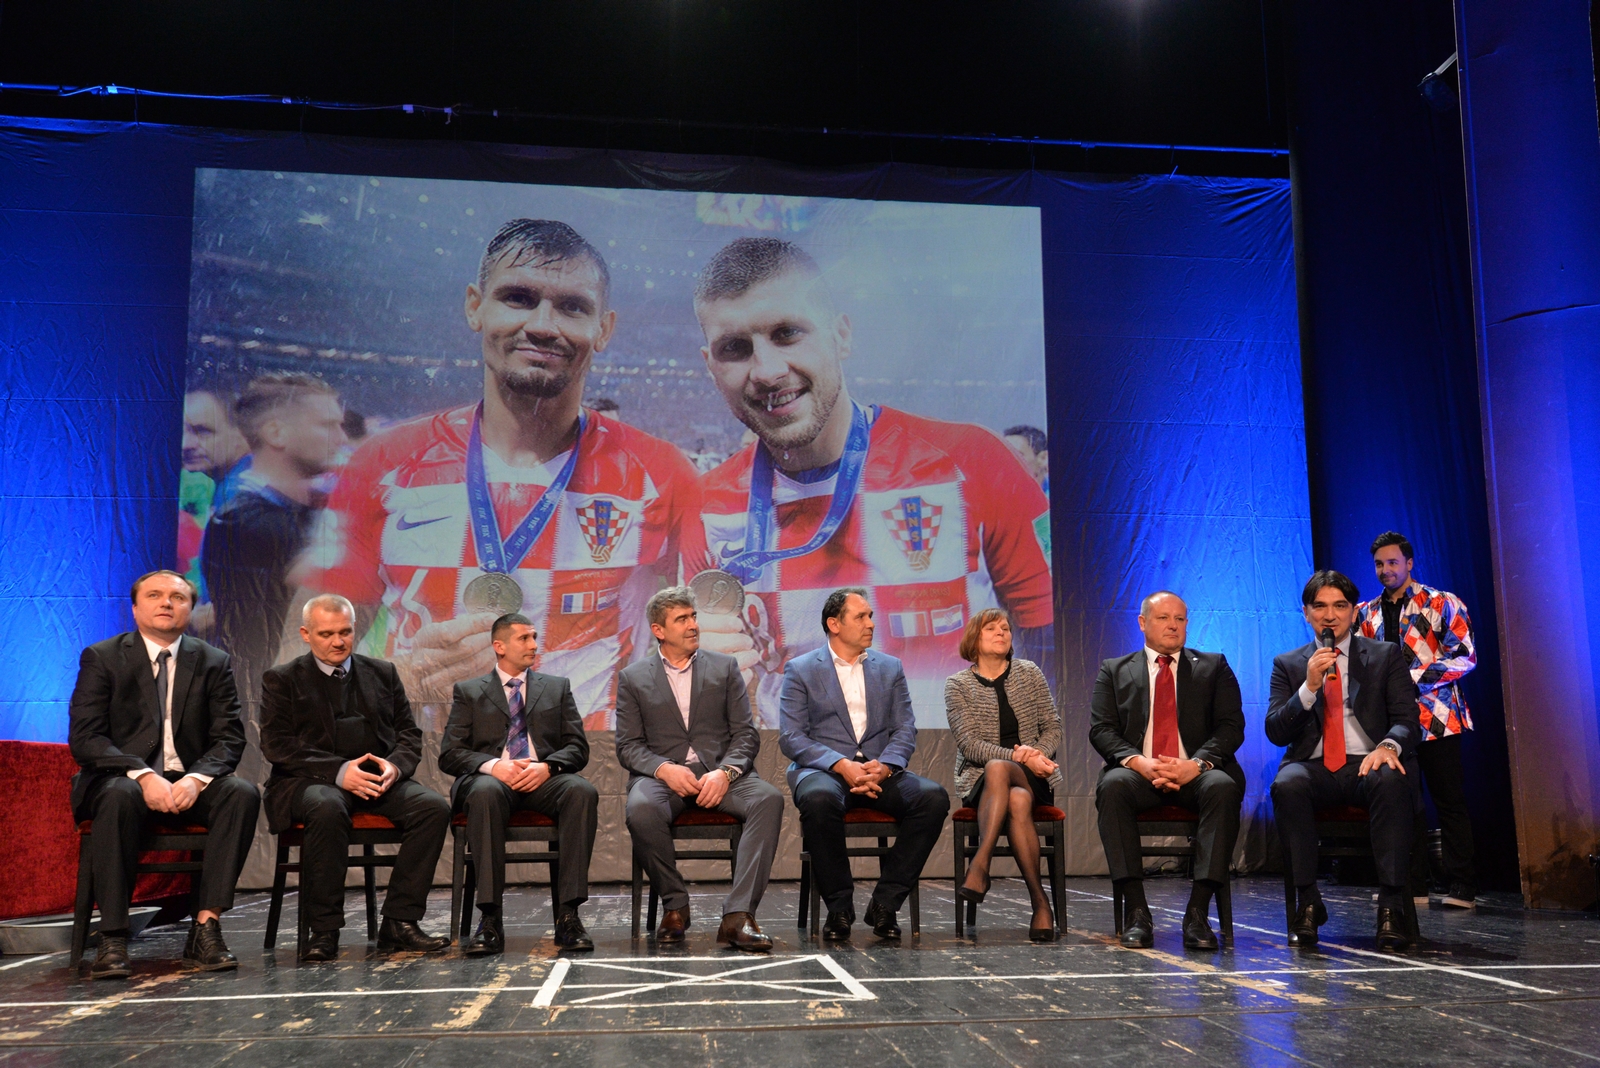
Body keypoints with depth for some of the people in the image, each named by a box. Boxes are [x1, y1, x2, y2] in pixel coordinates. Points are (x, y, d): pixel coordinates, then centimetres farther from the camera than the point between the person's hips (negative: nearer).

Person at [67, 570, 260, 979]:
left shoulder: (214, 663, 7)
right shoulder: (101, 658, 2)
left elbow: (229, 738, 1)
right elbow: (84, 737, -7)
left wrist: (196, 779, -20)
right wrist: (142, 775, -23)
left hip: (190, 783, 2)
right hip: (123, 777, -2)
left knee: (243, 792, -28)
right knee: (119, 796, -37)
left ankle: (206, 927, -29)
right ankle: (112, 938, -31)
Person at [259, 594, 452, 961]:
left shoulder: (383, 673, 18)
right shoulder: (281, 680, 8)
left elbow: (410, 733, 15)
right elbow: (276, 745, -4)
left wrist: (395, 765, -9)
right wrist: (338, 771, -18)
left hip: (379, 778, 4)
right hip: (310, 780, -3)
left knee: (434, 806, -24)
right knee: (327, 808, -39)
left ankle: (399, 921, -19)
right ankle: (324, 930, -25)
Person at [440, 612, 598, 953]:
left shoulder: (557, 688, 22)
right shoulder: (469, 692, 17)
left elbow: (578, 748, 12)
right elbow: (449, 755, 6)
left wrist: (546, 766, -11)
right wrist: (493, 765, -15)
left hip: (545, 780, 2)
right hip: (492, 778, -1)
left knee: (583, 791, -33)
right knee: (485, 792, -38)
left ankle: (568, 914, -33)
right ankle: (490, 919, -37)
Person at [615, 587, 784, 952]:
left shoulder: (724, 667, 14)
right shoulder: (633, 678, 12)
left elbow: (746, 734, 7)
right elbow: (628, 746, 5)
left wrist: (725, 773, -14)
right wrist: (665, 769, -16)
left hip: (720, 774, 1)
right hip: (663, 774, -1)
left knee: (768, 797, -31)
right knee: (641, 808, -36)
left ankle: (738, 915, -33)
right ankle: (674, 905, -13)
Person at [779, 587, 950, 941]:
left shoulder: (890, 668, 16)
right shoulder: (800, 670, 5)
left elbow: (905, 730, 9)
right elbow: (791, 737, -4)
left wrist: (884, 766, -14)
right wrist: (842, 765, -19)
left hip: (879, 770, 3)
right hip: (823, 769, -3)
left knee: (933, 796, -26)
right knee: (818, 799, -39)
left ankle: (885, 903, -15)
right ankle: (839, 907, -18)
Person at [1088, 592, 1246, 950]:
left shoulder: (1214, 667, 16)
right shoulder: (1115, 671, 16)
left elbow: (1231, 726, 4)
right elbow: (1100, 730, 4)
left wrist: (1198, 763, -16)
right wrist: (1138, 762, -16)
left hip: (1196, 774, 0)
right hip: (1139, 773, 0)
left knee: (1222, 786, -34)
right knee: (1113, 785, -34)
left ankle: (1198, 913, -32)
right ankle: (1136, 912, -31)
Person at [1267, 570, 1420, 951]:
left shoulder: (1386, 656, 14)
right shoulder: (1288, 664, 15)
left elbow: (1407, 717, 2)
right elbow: (1276, 732, 4)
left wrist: (1388, 746, -21)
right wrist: (1309, 687, -11)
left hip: (1367, 763, 0)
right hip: (1314, 766, 0)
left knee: (1391, 782, -36)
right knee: (1288, 784, -34)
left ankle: (1392, 903, -32)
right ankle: (1307, 903, -26)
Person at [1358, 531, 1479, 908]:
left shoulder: (1442, 604, -1)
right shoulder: (1368, 614, 13)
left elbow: (1465, 656, -9)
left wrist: (1414, 678, -17)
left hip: (1436, 717, -4)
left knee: (1450, 802, -2)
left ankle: (1461, 888, 4)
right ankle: (1411, 886, 13)